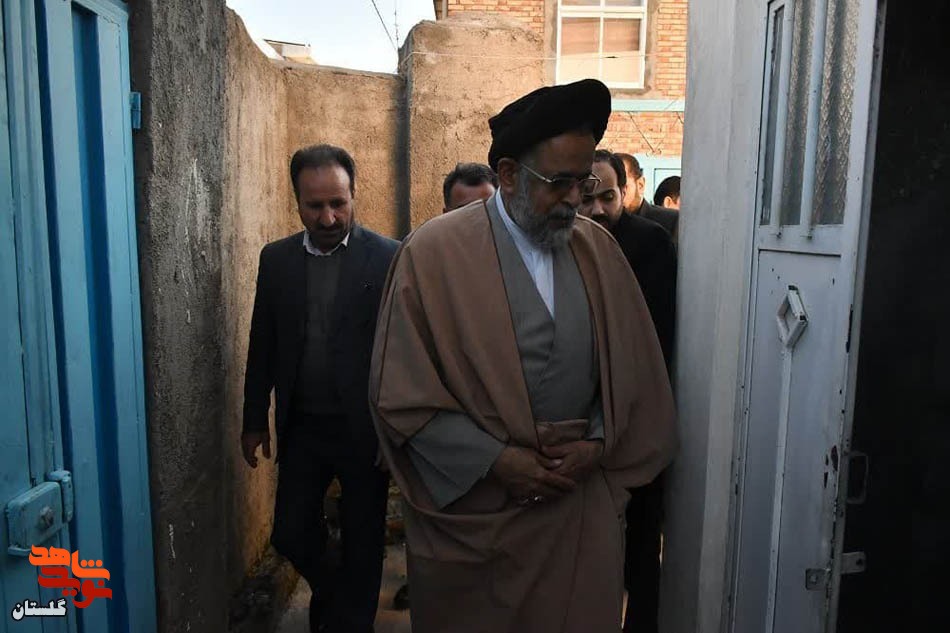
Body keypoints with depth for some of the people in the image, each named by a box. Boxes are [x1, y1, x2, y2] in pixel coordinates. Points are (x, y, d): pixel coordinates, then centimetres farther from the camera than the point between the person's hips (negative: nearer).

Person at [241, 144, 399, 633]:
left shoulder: (389, 258, -10)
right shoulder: (276, 258, 2)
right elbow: (262, 346, 8)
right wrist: (255, 421, 9)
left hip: (364, 427, -3)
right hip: (301, 427, 4)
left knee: (362, 545, 11)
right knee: (289, 534, 14)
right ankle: (331, 593, 46)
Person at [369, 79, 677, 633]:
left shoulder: (599, 249, 2)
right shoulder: (432, 253, -10)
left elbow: (633, 365, 7)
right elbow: (402, 394, -10)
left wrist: (599, 443, -7)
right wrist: (497, 461, -14)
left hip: (584, 506, 3)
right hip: (471, 507, -2)